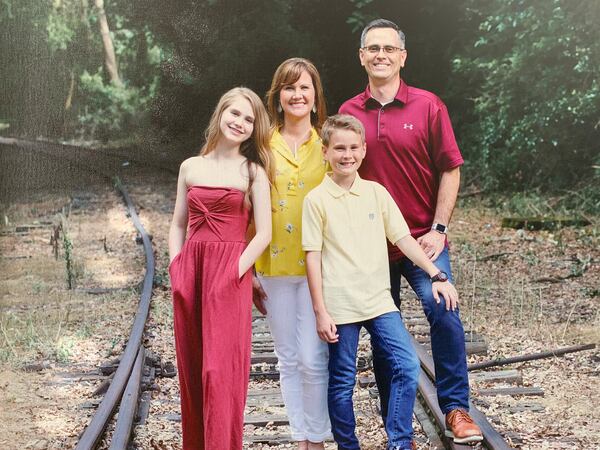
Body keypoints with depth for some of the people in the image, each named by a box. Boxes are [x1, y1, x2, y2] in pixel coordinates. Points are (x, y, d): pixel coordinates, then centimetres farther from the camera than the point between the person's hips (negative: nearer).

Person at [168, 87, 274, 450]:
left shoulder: (253, 171, 2)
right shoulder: (191, 167, 12)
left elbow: (264, 234, -4)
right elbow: (178, 225, 16)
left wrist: (235, 272, -12)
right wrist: (176, 270, 4)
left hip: (230, 276, -4)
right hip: (189, 274, 4)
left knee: (221, 370, -8)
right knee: (191, 370, 9)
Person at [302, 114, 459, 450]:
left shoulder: (376, 192, 7)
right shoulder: (317, 200, -2)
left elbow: (403, 238, 9)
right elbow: (313, 257, -3)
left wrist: (436, 274, 1)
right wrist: (320, 311, -6)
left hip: (380, 301, 3)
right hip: (340, 305, -3)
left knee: (407, 368, -6)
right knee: (342, 382, 5)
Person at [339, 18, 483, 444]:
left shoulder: (428, 106, -1)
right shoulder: (348, 113, 4)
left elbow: (450, 170, -1)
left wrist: (439, 229, -8)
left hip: (422, 238, -2)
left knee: (443, 311, -17)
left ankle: (456, 408, 0)